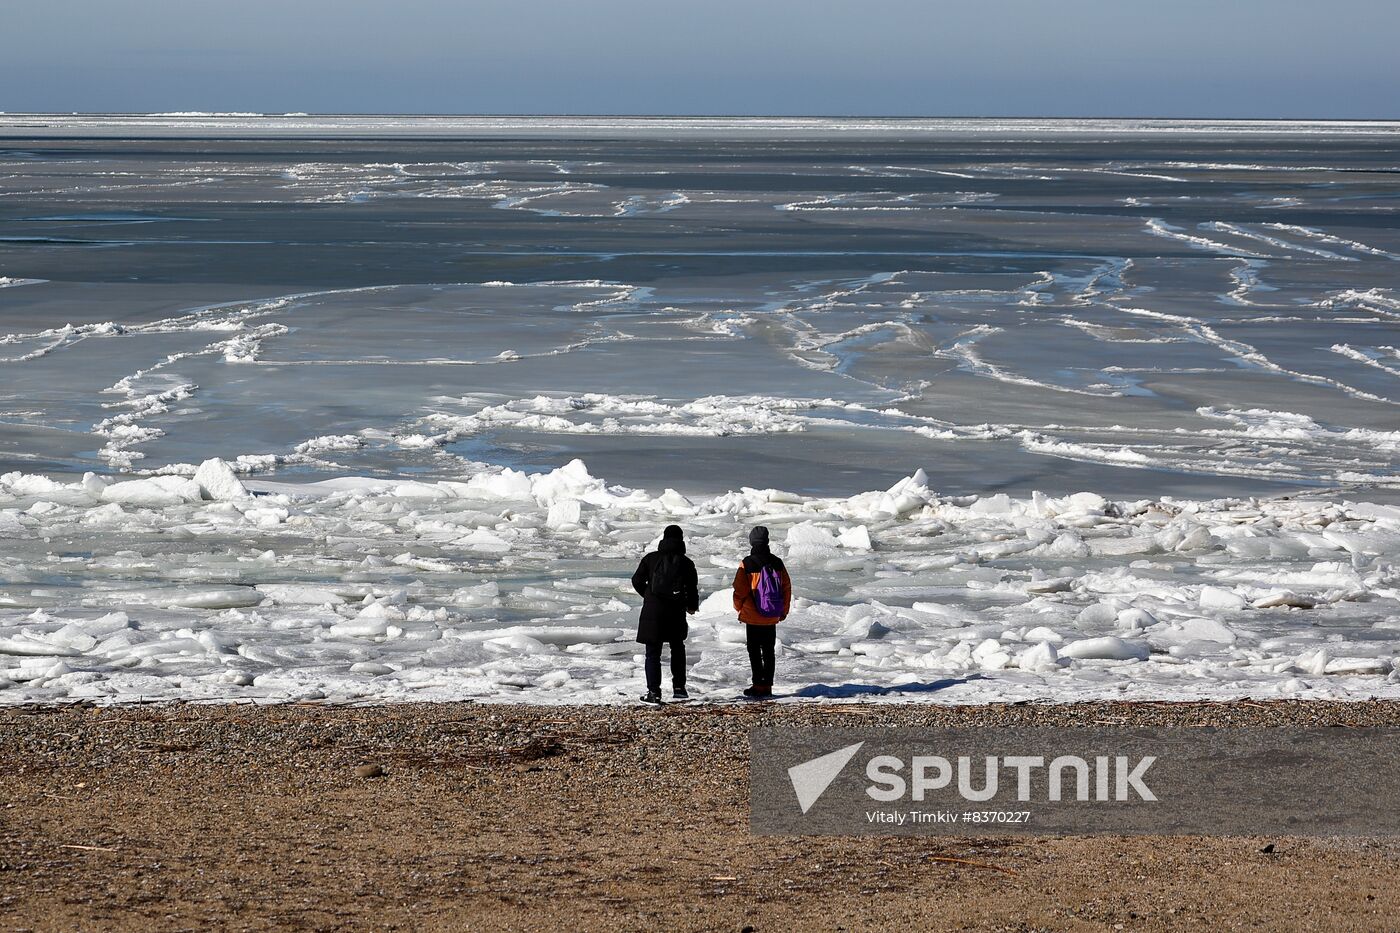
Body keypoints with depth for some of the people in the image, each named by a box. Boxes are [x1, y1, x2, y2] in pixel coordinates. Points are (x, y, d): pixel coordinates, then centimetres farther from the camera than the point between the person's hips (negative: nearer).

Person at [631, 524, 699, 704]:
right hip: (676, 614, 1)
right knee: (677, 649, 23)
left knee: (653, 652, 3)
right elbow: (693, 589, 2)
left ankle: (654, 692, -4)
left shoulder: (651, 558, -3)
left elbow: (637, 580, 2)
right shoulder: (686, 563, -2)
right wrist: (692, 606, 23)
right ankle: (678, 687, 23)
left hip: (653, 611, -1)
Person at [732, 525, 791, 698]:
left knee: (754, 651, 2)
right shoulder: (777, 562, 0)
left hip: (753, 617, -4)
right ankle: (767, 686, 11)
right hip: (772, 618, 4)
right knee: (769, 651, 12)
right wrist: (784, 611, 17)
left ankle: (759, 685, -2)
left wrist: (738, 607, 9)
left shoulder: (747, 564, -12)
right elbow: (787, 587, 6)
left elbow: (740, 590, -10)